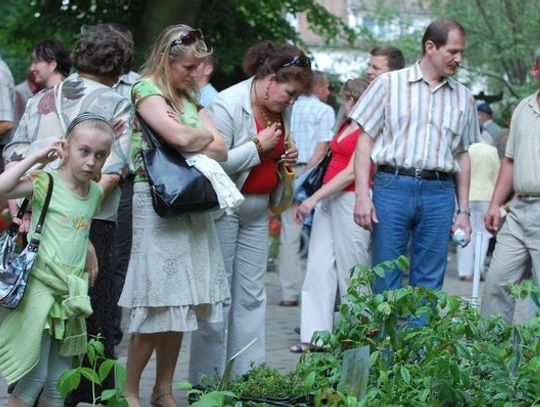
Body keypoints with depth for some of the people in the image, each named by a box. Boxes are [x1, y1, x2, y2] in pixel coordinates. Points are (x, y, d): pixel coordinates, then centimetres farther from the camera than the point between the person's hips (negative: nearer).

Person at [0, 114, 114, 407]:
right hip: (39, 286, -6)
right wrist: (35, 158, -18)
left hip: (70, 292, 7)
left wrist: (89, 249, 11)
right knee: (34, 375, -7)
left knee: (59, 382, 10)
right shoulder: (45, 182, -9)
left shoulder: (95, 192, 10)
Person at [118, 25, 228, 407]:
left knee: (178, 302, 8)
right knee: (157, 303, -8)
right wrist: (204, 136, -2)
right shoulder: (147, 90, -6)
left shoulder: (189, 98, 18)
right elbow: (181, 138, -22)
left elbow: (220, 150, 9)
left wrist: (191, 141, -8)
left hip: (191, 202, 7)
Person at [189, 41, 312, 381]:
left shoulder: (281, 109, 8)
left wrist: (287, 159, 2)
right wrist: (258, 146, -18)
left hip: (258, 209, 8)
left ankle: (247, 375, 12)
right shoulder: (228, 105, -16)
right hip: (223, 208, -8)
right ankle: (207, 379, 5)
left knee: (252, 295, 7)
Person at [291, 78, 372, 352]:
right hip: (328, 198, 8)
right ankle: (315, 335, 3)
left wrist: (315, 198, -15)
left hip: (351, 199, -8)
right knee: (318, 265, 3)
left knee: (351, 269, -2)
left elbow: (352, 173, -14)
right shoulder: (345, 125, 17)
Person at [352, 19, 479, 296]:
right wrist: (362, 196, -7)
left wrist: (463, 211, 14)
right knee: (385, 284, -1)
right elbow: (365, 140, 2)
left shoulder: (463, 97, 14)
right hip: (393, 187, -3)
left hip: (439, 193, 3)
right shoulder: (389, 84, 4)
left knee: (428, 287, 5)